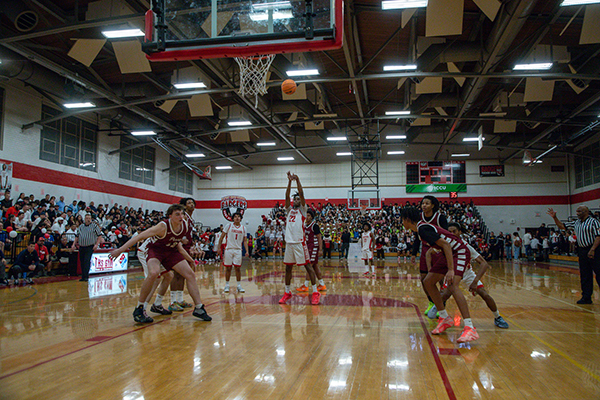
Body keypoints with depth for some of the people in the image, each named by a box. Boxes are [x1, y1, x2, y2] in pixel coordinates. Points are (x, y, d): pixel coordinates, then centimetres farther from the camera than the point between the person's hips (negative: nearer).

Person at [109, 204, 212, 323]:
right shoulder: (163, 226, -30)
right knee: (153, 273, -34)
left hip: (171, 251, 6)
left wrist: (190, 260, 12)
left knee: (190, 275, -2)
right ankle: (139, 309, -16)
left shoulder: (184, 226, -13)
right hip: (156, 250, -6)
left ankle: (199, 309, 10)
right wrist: (120, 250, -31)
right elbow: (140, 237, -28)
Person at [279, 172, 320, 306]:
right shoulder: (289, 209, 17)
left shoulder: (302, 210, 6)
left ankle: (315, 292, -2)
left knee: (308, 266, -4)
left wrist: (297, 180, -12)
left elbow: (301, 194, -6)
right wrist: (289, 181, -3)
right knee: (288, 267, 9)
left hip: (300, 242, -5)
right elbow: (287, 196, 5)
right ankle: (287, 292, 20)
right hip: (289, 242, 5)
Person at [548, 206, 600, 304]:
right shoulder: (576, 223, 14)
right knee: (585, 276, 8)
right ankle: (586, 297, 13)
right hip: (582, 251, 7)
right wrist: (554, 217, 6)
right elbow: (562, 226, 19)